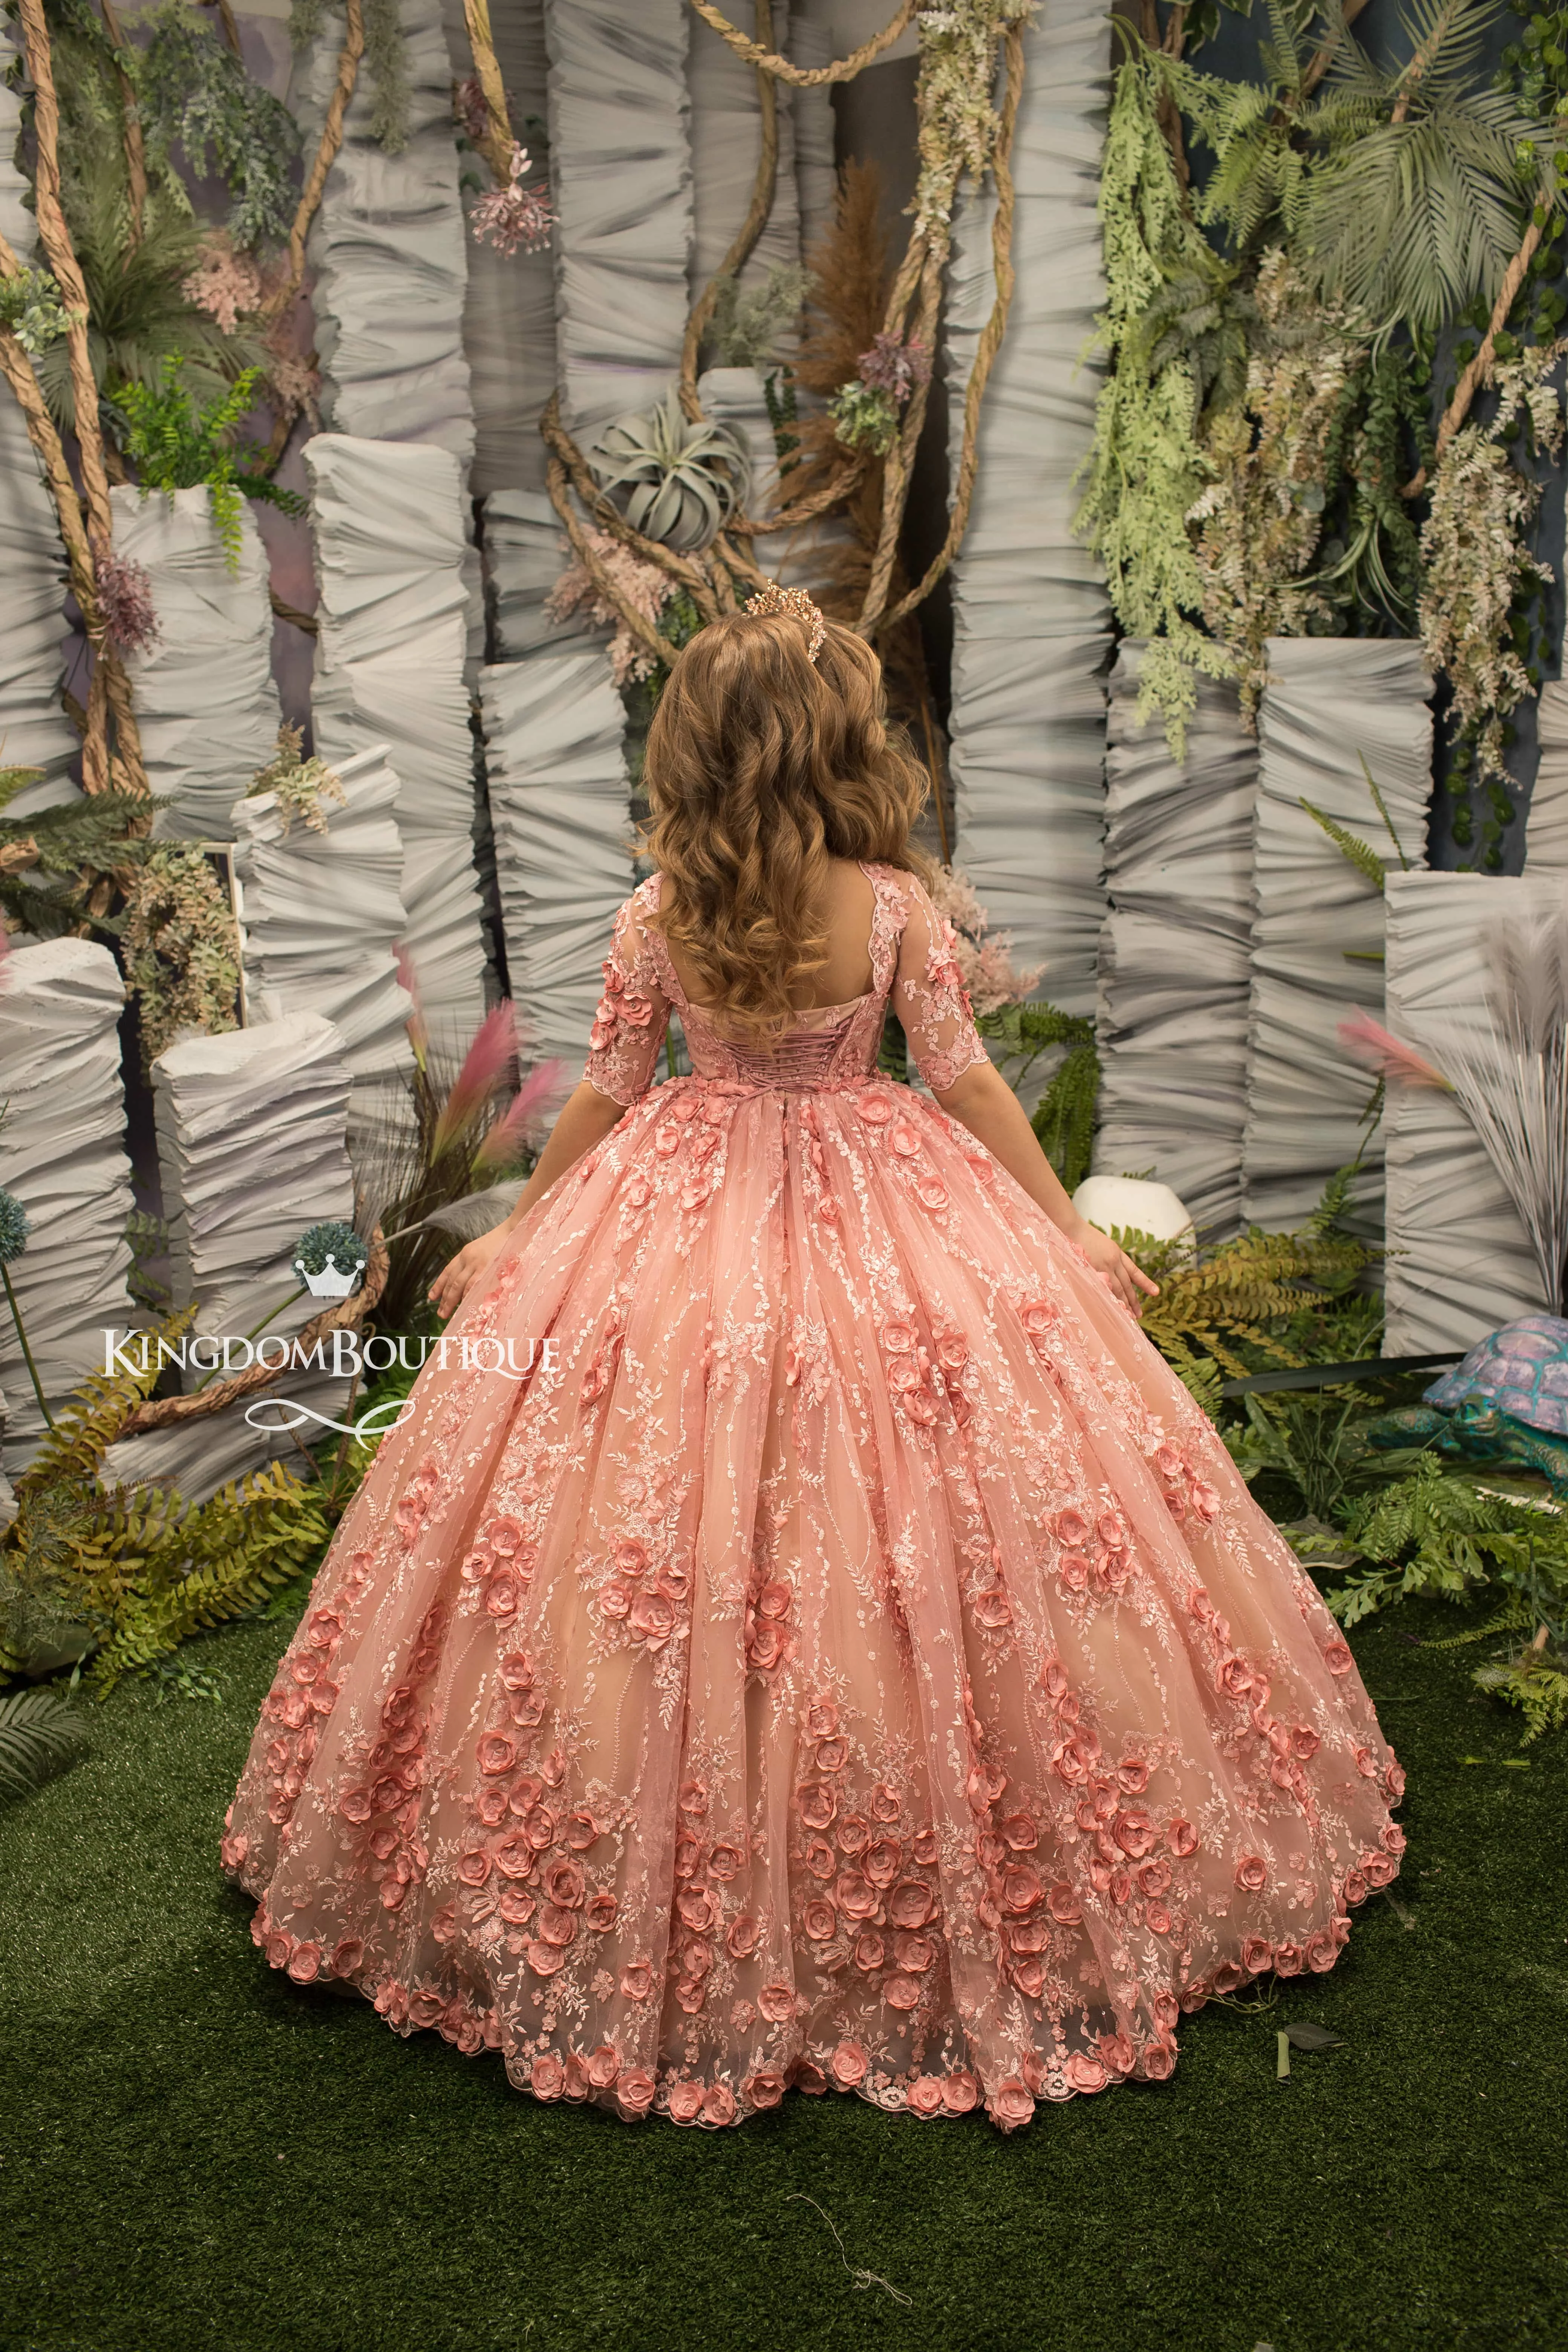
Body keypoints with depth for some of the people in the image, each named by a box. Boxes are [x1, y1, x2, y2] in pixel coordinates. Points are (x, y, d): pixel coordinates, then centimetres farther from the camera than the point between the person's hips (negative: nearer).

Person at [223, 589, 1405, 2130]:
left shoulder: (652, 918, -5)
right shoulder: (894, 905, -9)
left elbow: (605, 1092, 2)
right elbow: (966, 1081, -5)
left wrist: (513, 1232, 16)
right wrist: (1068, 1232, 5)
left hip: (682, 1228, 1)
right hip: (881, 1229, -1)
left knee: (666, 1528, 10)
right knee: (910, 1531, 9)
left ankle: (659, 1900, 23)